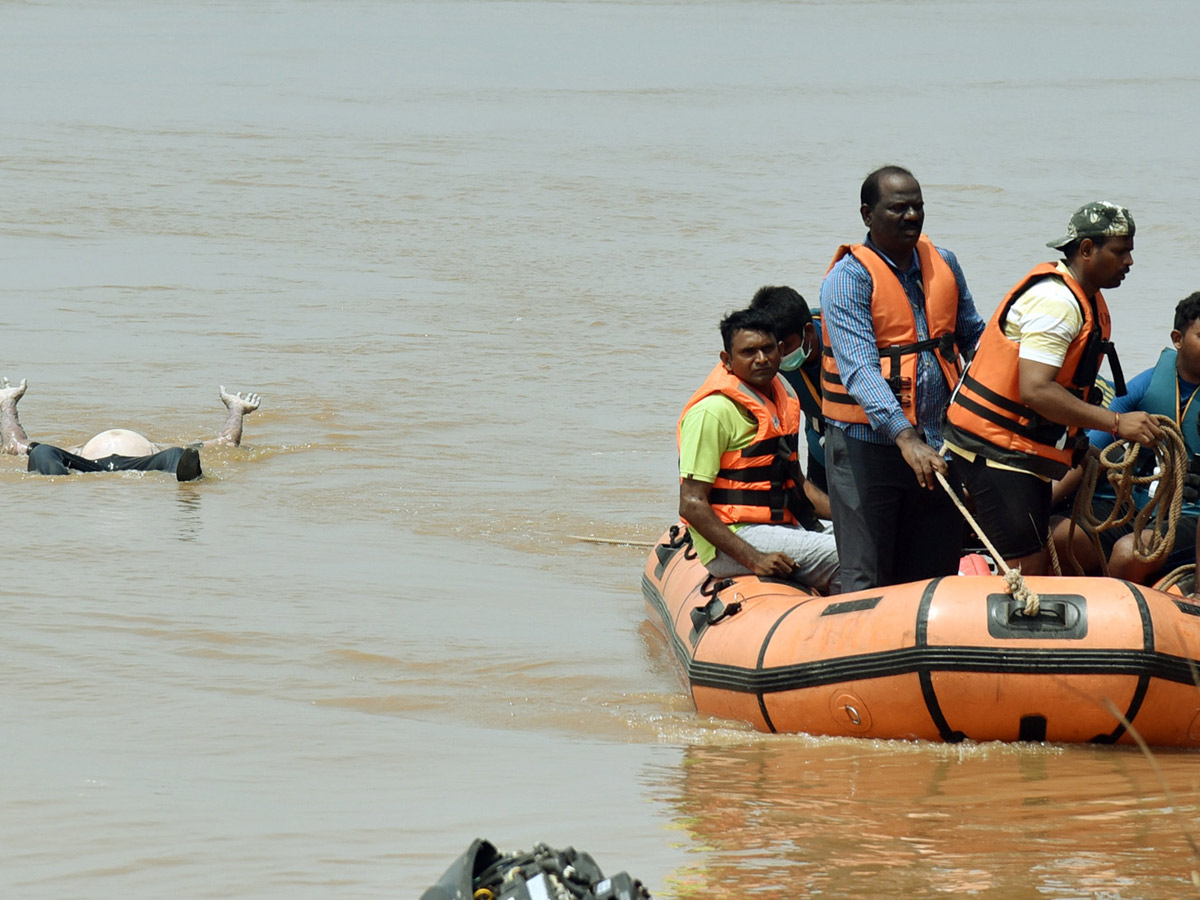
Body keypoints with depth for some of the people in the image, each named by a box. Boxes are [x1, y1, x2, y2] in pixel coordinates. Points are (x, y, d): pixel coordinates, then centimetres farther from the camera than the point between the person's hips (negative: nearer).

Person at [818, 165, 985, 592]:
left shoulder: (943, 264, 8)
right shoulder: (848, 279, -12)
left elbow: (974, 338, 21)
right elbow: (860, 371, -23)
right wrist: (905, 438, -35)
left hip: (935, 446, 6)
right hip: (868, 447, -6)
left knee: (935, 576, 9)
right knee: (867, 583, -5)